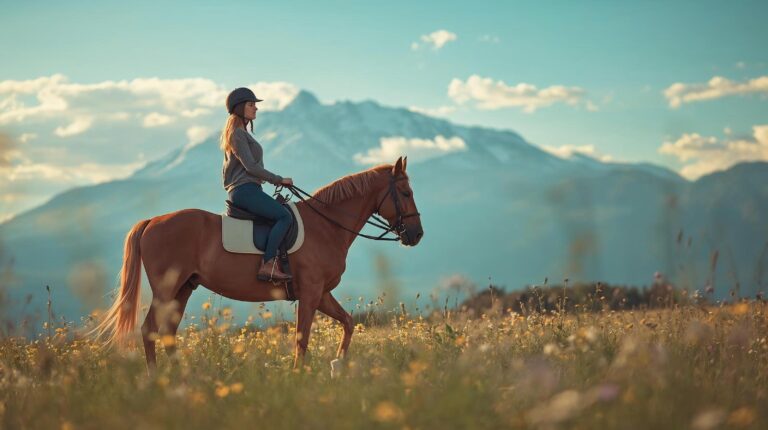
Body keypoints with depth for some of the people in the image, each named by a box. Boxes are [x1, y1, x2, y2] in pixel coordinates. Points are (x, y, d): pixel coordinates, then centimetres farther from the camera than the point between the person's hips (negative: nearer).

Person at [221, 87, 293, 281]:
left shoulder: (241, 133, 23)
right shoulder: (238, 133, -9)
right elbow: (250, 166, -17)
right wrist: (279, 180, -11)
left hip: (239, 191, 11)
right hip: (245, 190, -11)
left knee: (284, 213, 13)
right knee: (284, 215, -22)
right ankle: (267, 265, -30)